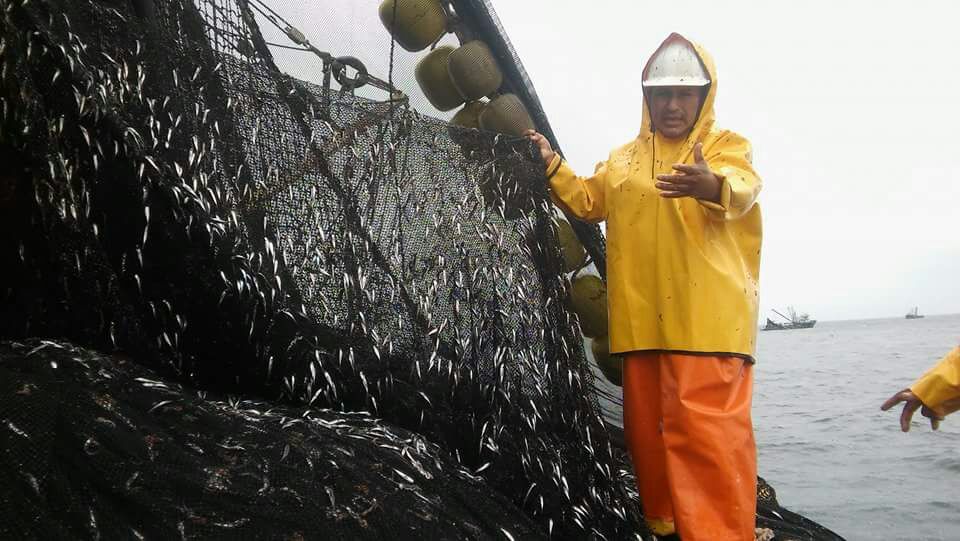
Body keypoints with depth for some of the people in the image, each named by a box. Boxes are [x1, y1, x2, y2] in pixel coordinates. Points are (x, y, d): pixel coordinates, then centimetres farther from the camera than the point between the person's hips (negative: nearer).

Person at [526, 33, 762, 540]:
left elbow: (741, 188, -19)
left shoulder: (725, 145, 2)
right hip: (642, 317, 5)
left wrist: (711, 185, -43)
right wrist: (552, 163, 11)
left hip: (707, 315, -5)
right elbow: (587, 200, 27)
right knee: (647, 427, 12)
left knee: (707, 431, -13)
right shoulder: (623, 158, 20)